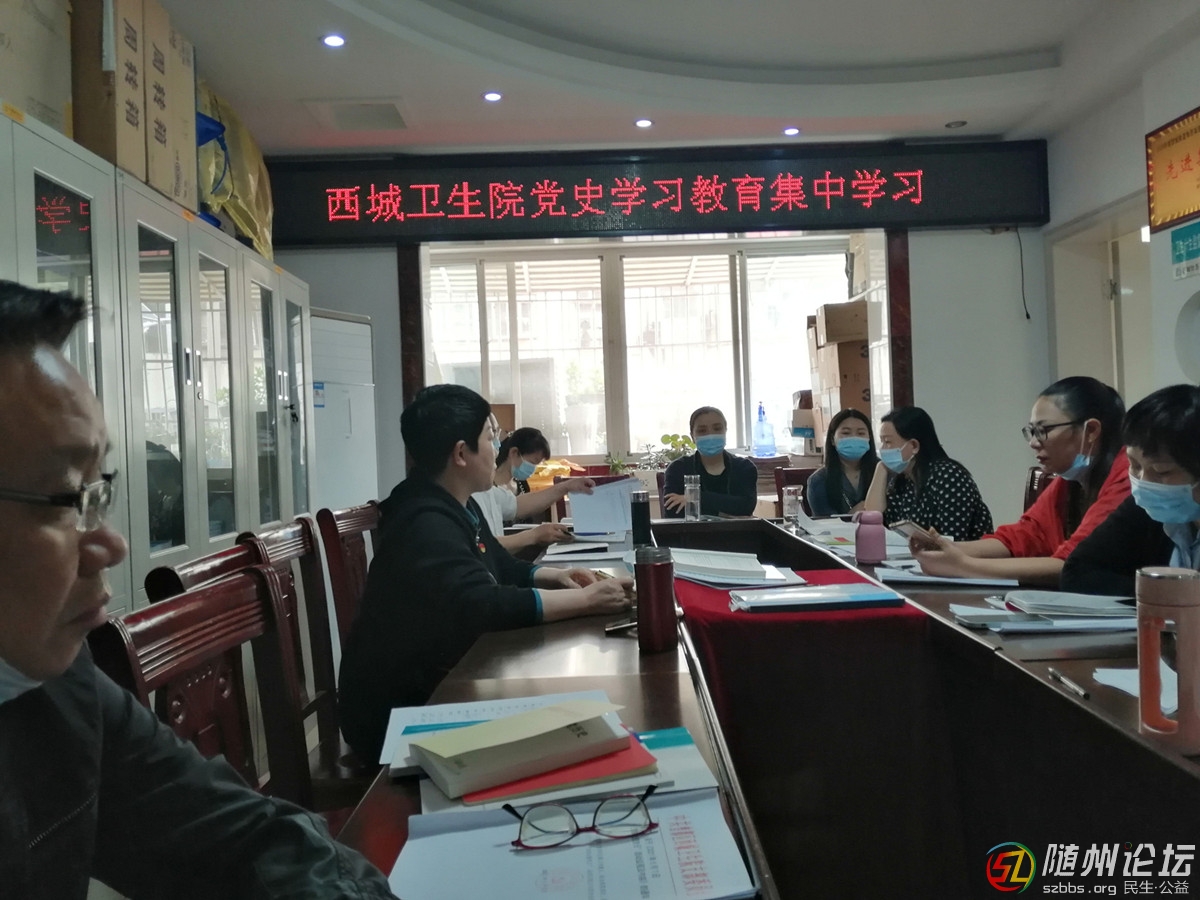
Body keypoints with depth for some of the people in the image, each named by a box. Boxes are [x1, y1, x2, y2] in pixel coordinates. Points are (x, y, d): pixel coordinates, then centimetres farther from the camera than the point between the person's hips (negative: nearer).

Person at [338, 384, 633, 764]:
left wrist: (552, 576, 1)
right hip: (399, 711, -9)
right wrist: (584, 600, -30)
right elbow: (481, 607, -37)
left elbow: (500, 568, 20)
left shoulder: (457, 505, 7)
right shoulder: (426, 524, -25)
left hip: (439, 682, 9)